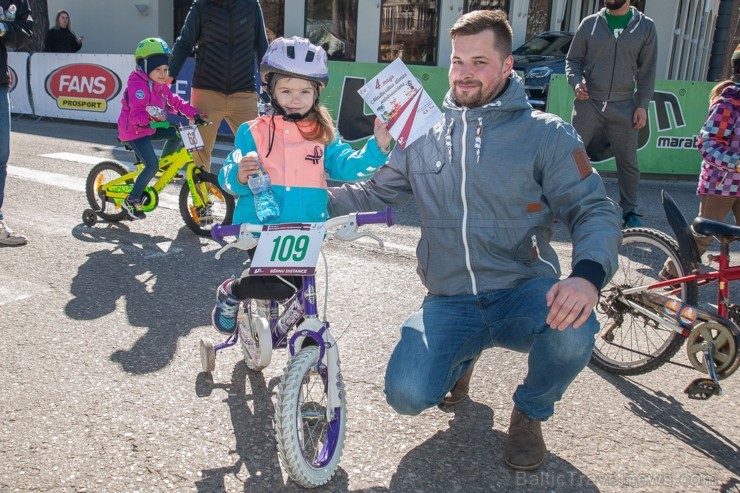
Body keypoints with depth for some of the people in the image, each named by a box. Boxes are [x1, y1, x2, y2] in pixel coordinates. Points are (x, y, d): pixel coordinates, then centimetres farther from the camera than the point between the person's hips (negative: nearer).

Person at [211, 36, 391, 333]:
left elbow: (346, 165, -2)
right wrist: (238, 176, -24)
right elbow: (227, 179, 0)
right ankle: (230, 293, 11)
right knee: (280, 288, -20)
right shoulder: (253, 132, 2)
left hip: (306, 231, 3)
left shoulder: (323, 135, 10)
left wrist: (376, 148, -17)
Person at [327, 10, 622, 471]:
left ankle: (531, 413, 3)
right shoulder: (423, 134, 6)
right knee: (408, 394, -20)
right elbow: (376, 192, 15)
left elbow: (595, 211, -6)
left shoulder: (546, 134, -3)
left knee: (572, 330, -35)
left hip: (524, 293, -1)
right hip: (450, 304, 2)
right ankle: (464, 356, 20)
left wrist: (588, 274, -26)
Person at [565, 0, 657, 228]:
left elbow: (647, 70, 6)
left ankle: (629, 211, 21)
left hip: (623, 107, 1)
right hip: (588, 103, 0)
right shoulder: (589, 23, 4)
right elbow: (573, 59, 10)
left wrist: (642, 105, -1)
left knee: (628, 162, 7)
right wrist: (576, 82, -10)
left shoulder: (645, 27, 6)